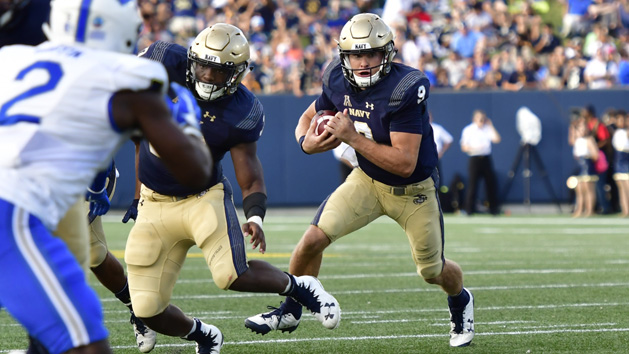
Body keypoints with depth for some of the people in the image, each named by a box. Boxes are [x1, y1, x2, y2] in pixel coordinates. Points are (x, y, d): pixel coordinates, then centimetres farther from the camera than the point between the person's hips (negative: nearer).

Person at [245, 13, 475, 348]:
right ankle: (290, 311, 8)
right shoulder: (339, 82, -15)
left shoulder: (403, 89, -33)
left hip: (412, 190, -4)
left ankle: (460, 302, 48)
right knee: (314, 238, -14)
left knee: (433, 271, 12)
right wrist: (309, 141, -21)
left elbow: (405, 163, -34)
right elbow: (308, 119, 3)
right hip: (367, 180, 4)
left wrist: (351, 137, -36)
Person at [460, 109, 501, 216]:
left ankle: (493, 208, 11)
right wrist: (472, 149, -18)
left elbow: (496, 139, -2)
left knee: (491, 183, 2)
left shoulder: (487, 129, 11)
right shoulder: (468, 130, 2)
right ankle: (469, 208, 2)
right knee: (472, 183, -6)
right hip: (474, 159, -3)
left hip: (486, 158, 3)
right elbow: (463, 147, 0)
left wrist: (491, 126, 0)